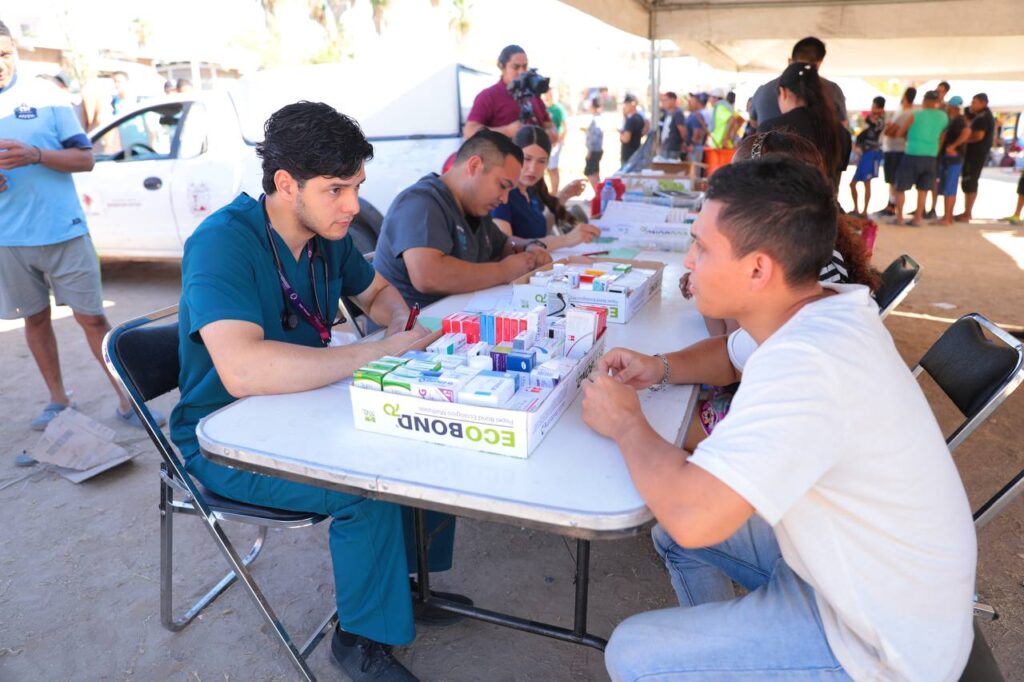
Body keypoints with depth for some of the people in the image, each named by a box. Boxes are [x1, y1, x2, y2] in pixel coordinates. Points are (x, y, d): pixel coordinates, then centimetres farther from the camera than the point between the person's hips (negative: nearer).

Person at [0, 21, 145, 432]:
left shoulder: (46, 96, 0)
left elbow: (85, 159, -2)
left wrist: (36, 155, -19)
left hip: (62, 230, -3)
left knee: (91, 317, -2)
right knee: (35, 318, 12)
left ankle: (127, 402, 3)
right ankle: (58, 400, 25)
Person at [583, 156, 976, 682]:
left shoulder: (806, 363, -36)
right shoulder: (819, 310, -5)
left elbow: (692, 514, -40)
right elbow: (734, 355, 15)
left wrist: (626, 423, -21)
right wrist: (661, 368, -5)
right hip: (859, 559, 8)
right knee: (673, 534, 17)